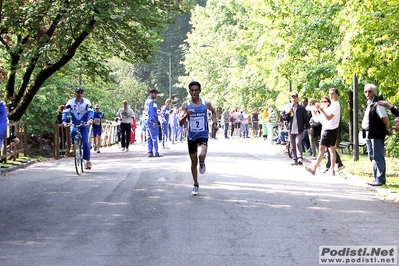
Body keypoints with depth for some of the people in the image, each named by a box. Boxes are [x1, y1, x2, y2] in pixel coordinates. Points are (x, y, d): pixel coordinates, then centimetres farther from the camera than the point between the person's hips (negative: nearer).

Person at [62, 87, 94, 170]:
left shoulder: (86, 102, -7)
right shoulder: (70, 102, -6)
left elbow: (91, 111, -20)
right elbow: (65, 112, -16)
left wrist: (90, 119, -41)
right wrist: (64, 121, -35)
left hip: (84, 124, -1)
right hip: (74, 124, 1)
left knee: (85, 142, -12)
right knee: (73, 132, -33)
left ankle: (88, 160, -6)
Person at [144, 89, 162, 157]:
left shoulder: (147, 101, 18)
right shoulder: (151, 101, -12)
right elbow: (151, 112, -19)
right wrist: (154, 121, -22)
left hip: (148, 120, 10)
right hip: (152, 120, -10)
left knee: (149, 137, 9)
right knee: (154, 137, -10)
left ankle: (150, 152, 9)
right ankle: (156, 152, -11)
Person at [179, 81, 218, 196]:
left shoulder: (206, 104, -3)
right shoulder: (185, 105, -4)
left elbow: (213, 111, 21)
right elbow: (180, 123, -10)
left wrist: (214, 123, 7)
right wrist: (186, 115, -29)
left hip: (203, 136, -2)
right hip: (191, 137, 2)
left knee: (201, 155, -30)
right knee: (194, 162, 10)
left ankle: (202, 163, 6)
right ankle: (196, 185, 27)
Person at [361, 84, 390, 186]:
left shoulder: (377, 104, -14)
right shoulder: (369, 104, 14)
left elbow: (385, 119, -19)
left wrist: (386, 130, -4)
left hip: (377, 135, -10)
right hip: (369, 134, 10)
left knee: (378, 157, -6)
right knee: (372, 157, 14)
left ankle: (380, 180, -2)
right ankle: (377, 178, 22)